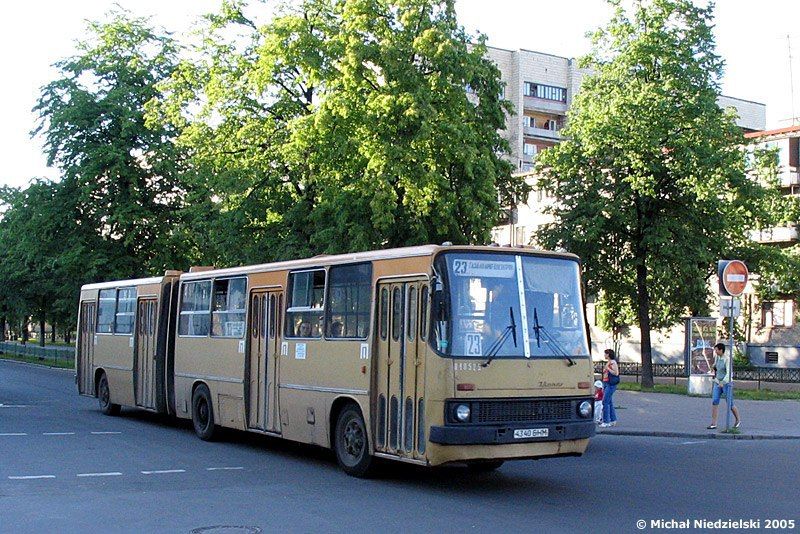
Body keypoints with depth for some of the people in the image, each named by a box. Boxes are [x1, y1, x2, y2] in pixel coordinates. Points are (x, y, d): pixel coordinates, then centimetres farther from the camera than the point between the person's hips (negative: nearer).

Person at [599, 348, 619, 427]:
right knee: (609, 402, 11)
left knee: (605, 402, -12)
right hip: (606, 384, 9)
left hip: (611, 384, -9)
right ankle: (613, 420, 16)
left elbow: (616, 373, -18)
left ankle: (606, 421, -11)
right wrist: (603, 386, 23)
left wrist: (608, 368, -14)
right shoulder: (608, 363, 17)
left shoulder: (613, 362, -10)